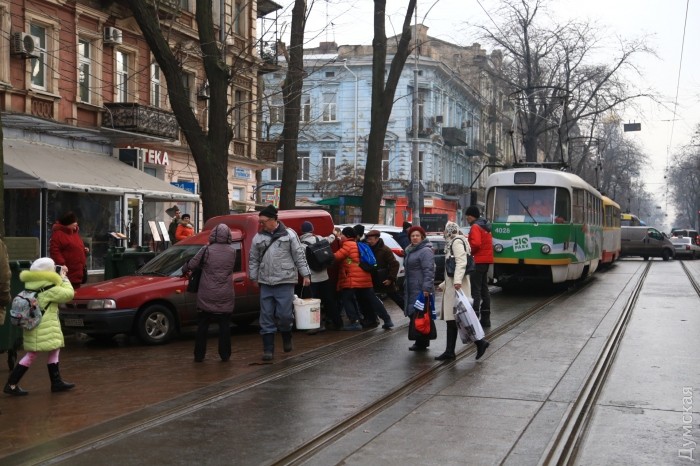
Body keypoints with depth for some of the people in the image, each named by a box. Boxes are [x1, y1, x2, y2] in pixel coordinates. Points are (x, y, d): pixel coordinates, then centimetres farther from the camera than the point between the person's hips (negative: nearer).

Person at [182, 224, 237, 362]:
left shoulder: (207, 250, -8)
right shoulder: (232, 251, 0)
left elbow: (192, 264, -6)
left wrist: (184, 269, 17)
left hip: (206, 297, -1)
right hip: (225, 298, 1)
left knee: (202, 326, 8)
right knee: (224, 326, 9)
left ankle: (199, 355, 11)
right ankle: (225, 355, 10)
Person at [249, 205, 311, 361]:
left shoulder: (289, 234, -1)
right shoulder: (258, 238, 8)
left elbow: (299, 256, 0)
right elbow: (253, 260, 14)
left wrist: (306, 274, -3)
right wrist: (253, 277, 9)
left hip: (285, 282, -3)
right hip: (265, 283, 3)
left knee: (284, 314, -5)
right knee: (266, 317, 3)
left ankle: (287, 337, 25)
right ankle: (268, 349, 10)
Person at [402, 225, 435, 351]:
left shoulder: (425, 251, -11)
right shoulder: (411, 250, 19)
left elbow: (429, 271, -20)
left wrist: (426, 288, -26)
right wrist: (405, 286, 24)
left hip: (421, 290, -10)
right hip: (411, 289, 10)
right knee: (413, 315, 9)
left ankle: (422, 342, -4)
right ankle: (421, 342, 16)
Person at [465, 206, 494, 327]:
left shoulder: (475, 227, -13)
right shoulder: (486, 226, 17)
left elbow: (476, 244, -24)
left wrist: (469, 252, -7)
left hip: (478, 260, -10)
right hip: (486, 259, 10)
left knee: (475, 289, -10)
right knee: (484, 288, 13)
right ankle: (485, 318, 16)